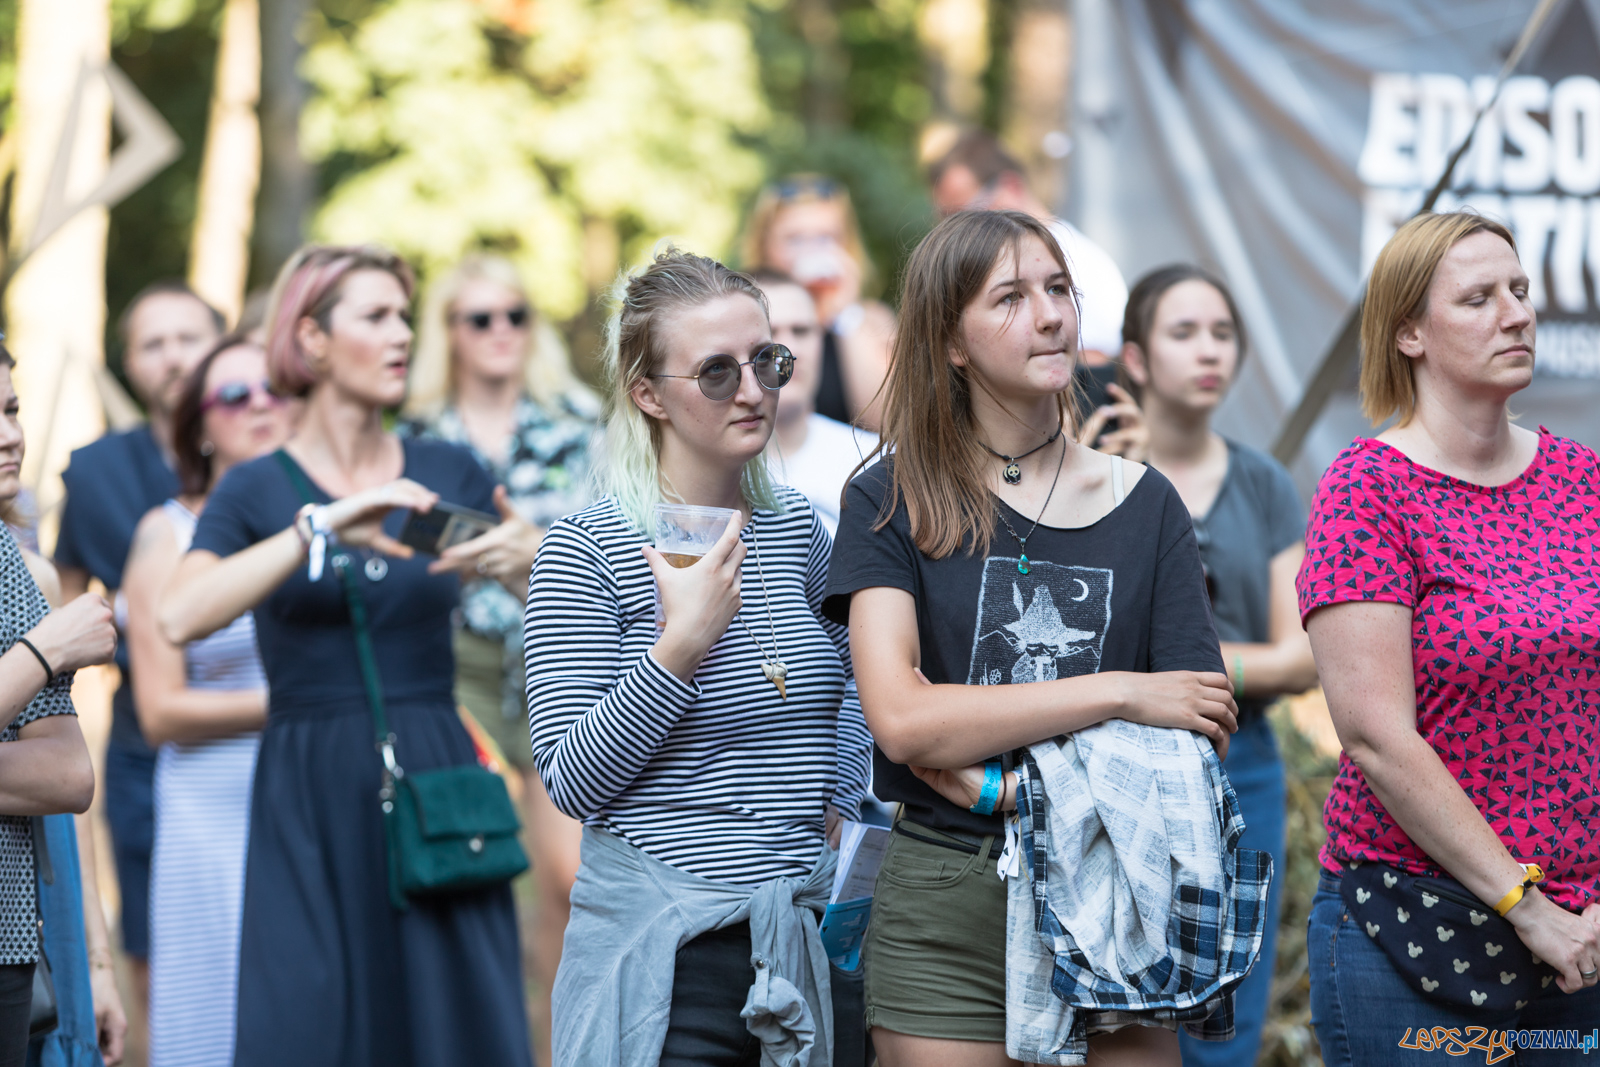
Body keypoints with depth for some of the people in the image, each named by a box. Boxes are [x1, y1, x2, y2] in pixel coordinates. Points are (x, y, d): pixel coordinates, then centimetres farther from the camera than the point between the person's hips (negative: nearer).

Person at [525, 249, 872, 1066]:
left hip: (815, 934, 5)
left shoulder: (796, 528, 9)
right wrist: (681, 644, -21)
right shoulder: (587, 549, -8)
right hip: (665, 954, -5)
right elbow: (572, 782, -13)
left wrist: (841, 808, 13)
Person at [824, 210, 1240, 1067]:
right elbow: (900, 719, -13)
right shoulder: (893, 501, 0)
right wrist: (1122, 694, -14)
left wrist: (1000, 783, -12)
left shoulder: (1142, 504, 7)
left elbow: (1204, 733, 0)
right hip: (946, 909, -2)